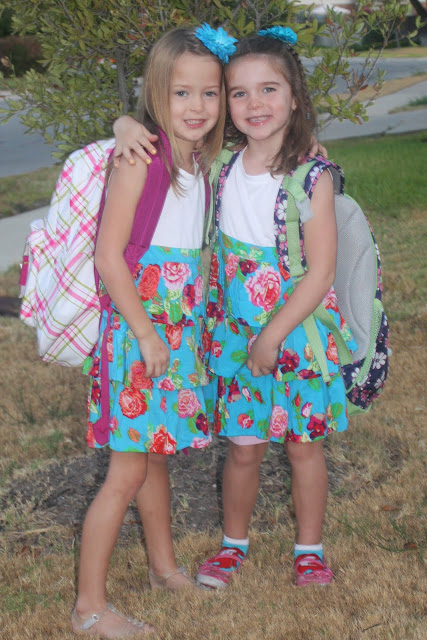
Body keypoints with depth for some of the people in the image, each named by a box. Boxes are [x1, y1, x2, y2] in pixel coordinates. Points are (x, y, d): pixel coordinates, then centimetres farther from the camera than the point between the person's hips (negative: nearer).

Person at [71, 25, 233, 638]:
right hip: (138, 330, -7)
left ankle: (164, 566, 38)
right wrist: (147, 333, -17)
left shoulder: (200, 161, 6)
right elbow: (109, 256, -19)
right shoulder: (139, 158, -17)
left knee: (157, 451, 21)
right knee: (128, 469, -2)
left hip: (181, 329, 7)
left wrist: (190, 326, 9)